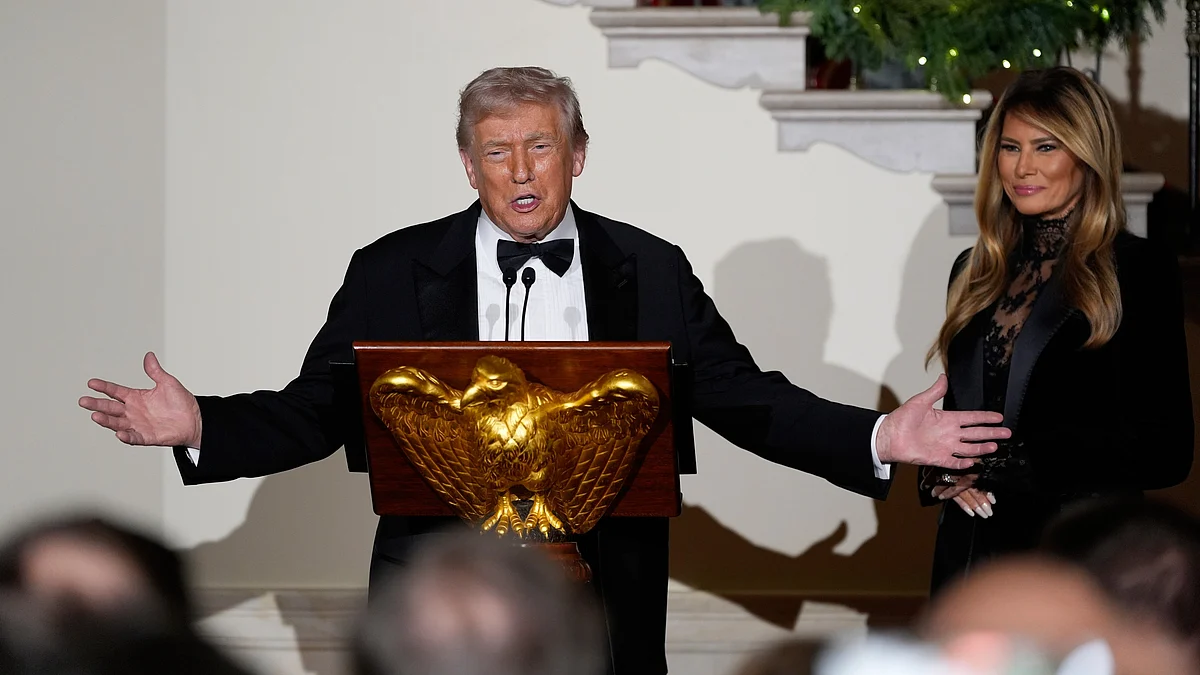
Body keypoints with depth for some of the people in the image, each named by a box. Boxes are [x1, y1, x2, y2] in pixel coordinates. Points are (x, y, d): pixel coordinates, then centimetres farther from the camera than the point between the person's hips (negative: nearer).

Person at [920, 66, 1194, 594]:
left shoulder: (1139, 272, -6)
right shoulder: (976, 272, 13)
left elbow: (1162, 452, -11)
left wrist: (1003, 465, -16)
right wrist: (940, 471, -4)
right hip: (969, 552, 5)